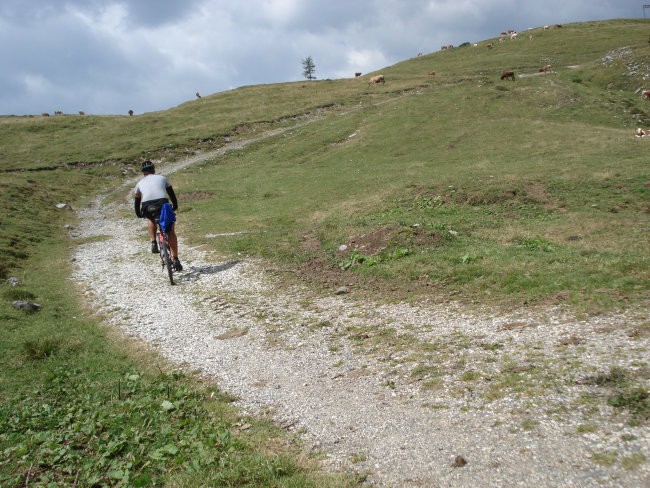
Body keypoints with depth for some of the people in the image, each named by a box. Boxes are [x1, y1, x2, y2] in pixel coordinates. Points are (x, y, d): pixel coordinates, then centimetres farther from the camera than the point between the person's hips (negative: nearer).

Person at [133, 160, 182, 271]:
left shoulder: (140, 183, 28)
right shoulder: (162, 178, 27)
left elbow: (137, 201, 34)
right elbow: (172, 194, 34)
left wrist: (139, 215, 48)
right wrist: (175, 206, 48)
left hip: (147, 207, 1)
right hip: (163, 205, -1)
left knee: (150, 219, 38)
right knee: (171, 232, 17)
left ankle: (153, 243, 22)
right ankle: (176, 260, 11)